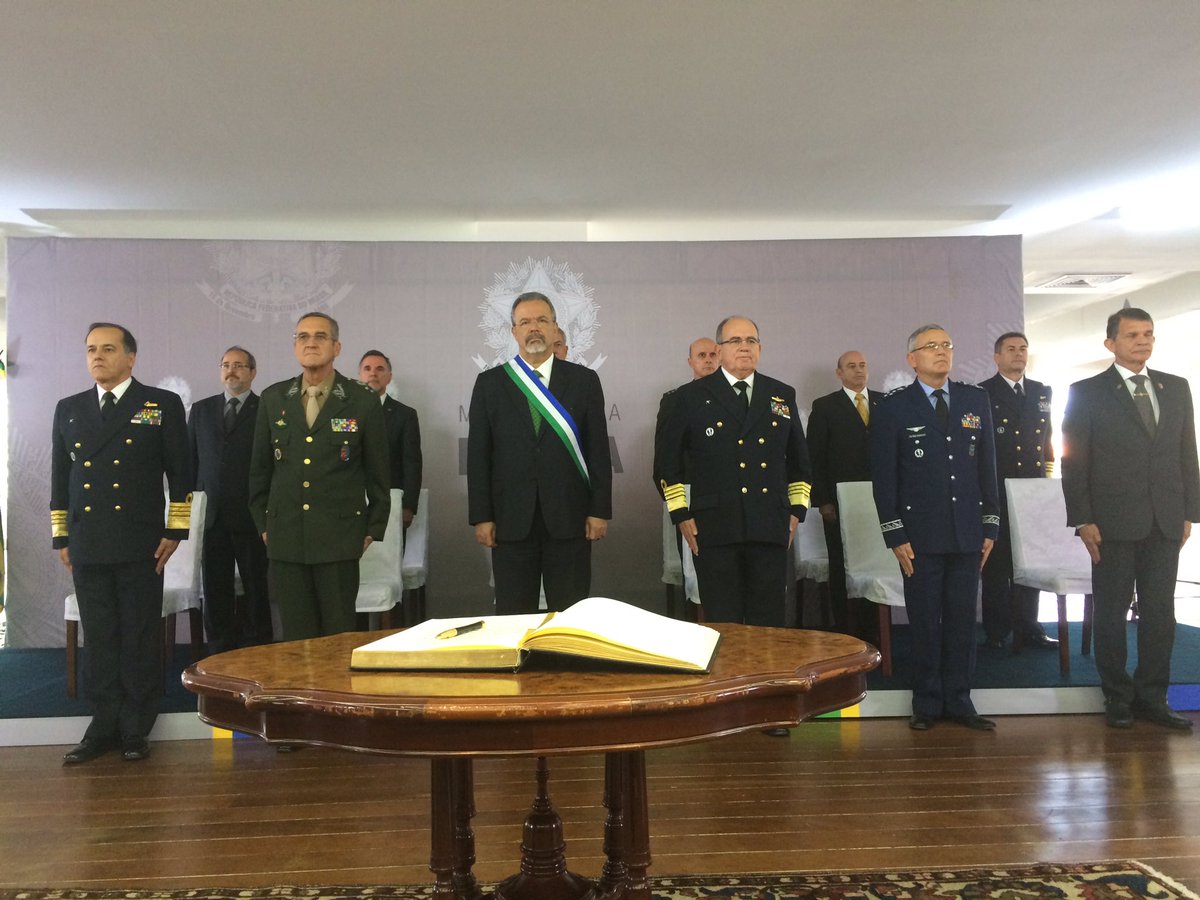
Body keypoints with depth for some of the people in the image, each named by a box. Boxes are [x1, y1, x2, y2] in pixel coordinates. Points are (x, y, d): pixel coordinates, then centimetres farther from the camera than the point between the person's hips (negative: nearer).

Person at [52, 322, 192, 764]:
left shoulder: (162, 405, 2)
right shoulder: (68, 409, 13)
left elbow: (180, 473, 1)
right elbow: (60, 478, 16)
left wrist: (175, 531, -4)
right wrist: (61, 538, 11)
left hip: (141, 545, -3)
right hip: (87, 546, 3)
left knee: (141, 639, 3)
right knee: (98, 639, 8)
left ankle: (136, 728, 14)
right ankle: (104, 725, 19)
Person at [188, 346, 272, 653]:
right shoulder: (201, 409, 12)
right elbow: (190, 459, 14)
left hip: (252, 516, -3)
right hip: (212, 515, 3)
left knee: (257, 587, 4)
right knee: (215, 590, 7)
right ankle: (220, 656, 17)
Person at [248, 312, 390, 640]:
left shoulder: (362, 401, 0)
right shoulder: (273, 399, 8)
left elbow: (377, 471, 4)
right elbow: (259, 468, 15)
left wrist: (374, 529, 3)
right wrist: (262, 525, 12)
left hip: (339, 539, -2)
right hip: (286, 539, 3)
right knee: (296, 637, 6)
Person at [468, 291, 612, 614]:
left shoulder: (584, 380, 5)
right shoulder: (489, 383, 6)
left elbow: (598, 450, 4)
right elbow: (478, 454, 4)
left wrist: (600, 510, -2)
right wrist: (481, 516, -2)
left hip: (569, 518, 0)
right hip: (511, 520, 1)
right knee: (513, 616, 8)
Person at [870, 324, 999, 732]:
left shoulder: (975, 400, 9)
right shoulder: (893, 407, -1)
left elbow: (987, 466, 11)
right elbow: (883, 476, -3)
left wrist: (990, 526, 7)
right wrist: (895, 536, -8)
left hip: (967, 532, 3)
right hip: (921, 534, -3)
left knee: (962, 620, 8)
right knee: (924, 621, 4)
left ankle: (958, 701, 19)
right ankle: (927, 703, 16)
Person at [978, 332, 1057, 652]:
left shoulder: (1042, 392, 13)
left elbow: (1047, 439, 18)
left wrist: (1047, 476, 10)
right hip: (995, 492, -5)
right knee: (996, 562, 1)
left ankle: (1027, 628, 19)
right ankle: (996, 632, 9)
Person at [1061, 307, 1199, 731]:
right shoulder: (1087, 393, -1)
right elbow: (1074, 462, -4)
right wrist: (1083, 520, -9)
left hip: (1165, 522, 4)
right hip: (1113, 522, -3)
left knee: (1160, 613, 8)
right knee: (1112, 613, 5)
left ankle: (1152, 697, 19)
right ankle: (1118, 698, 17)